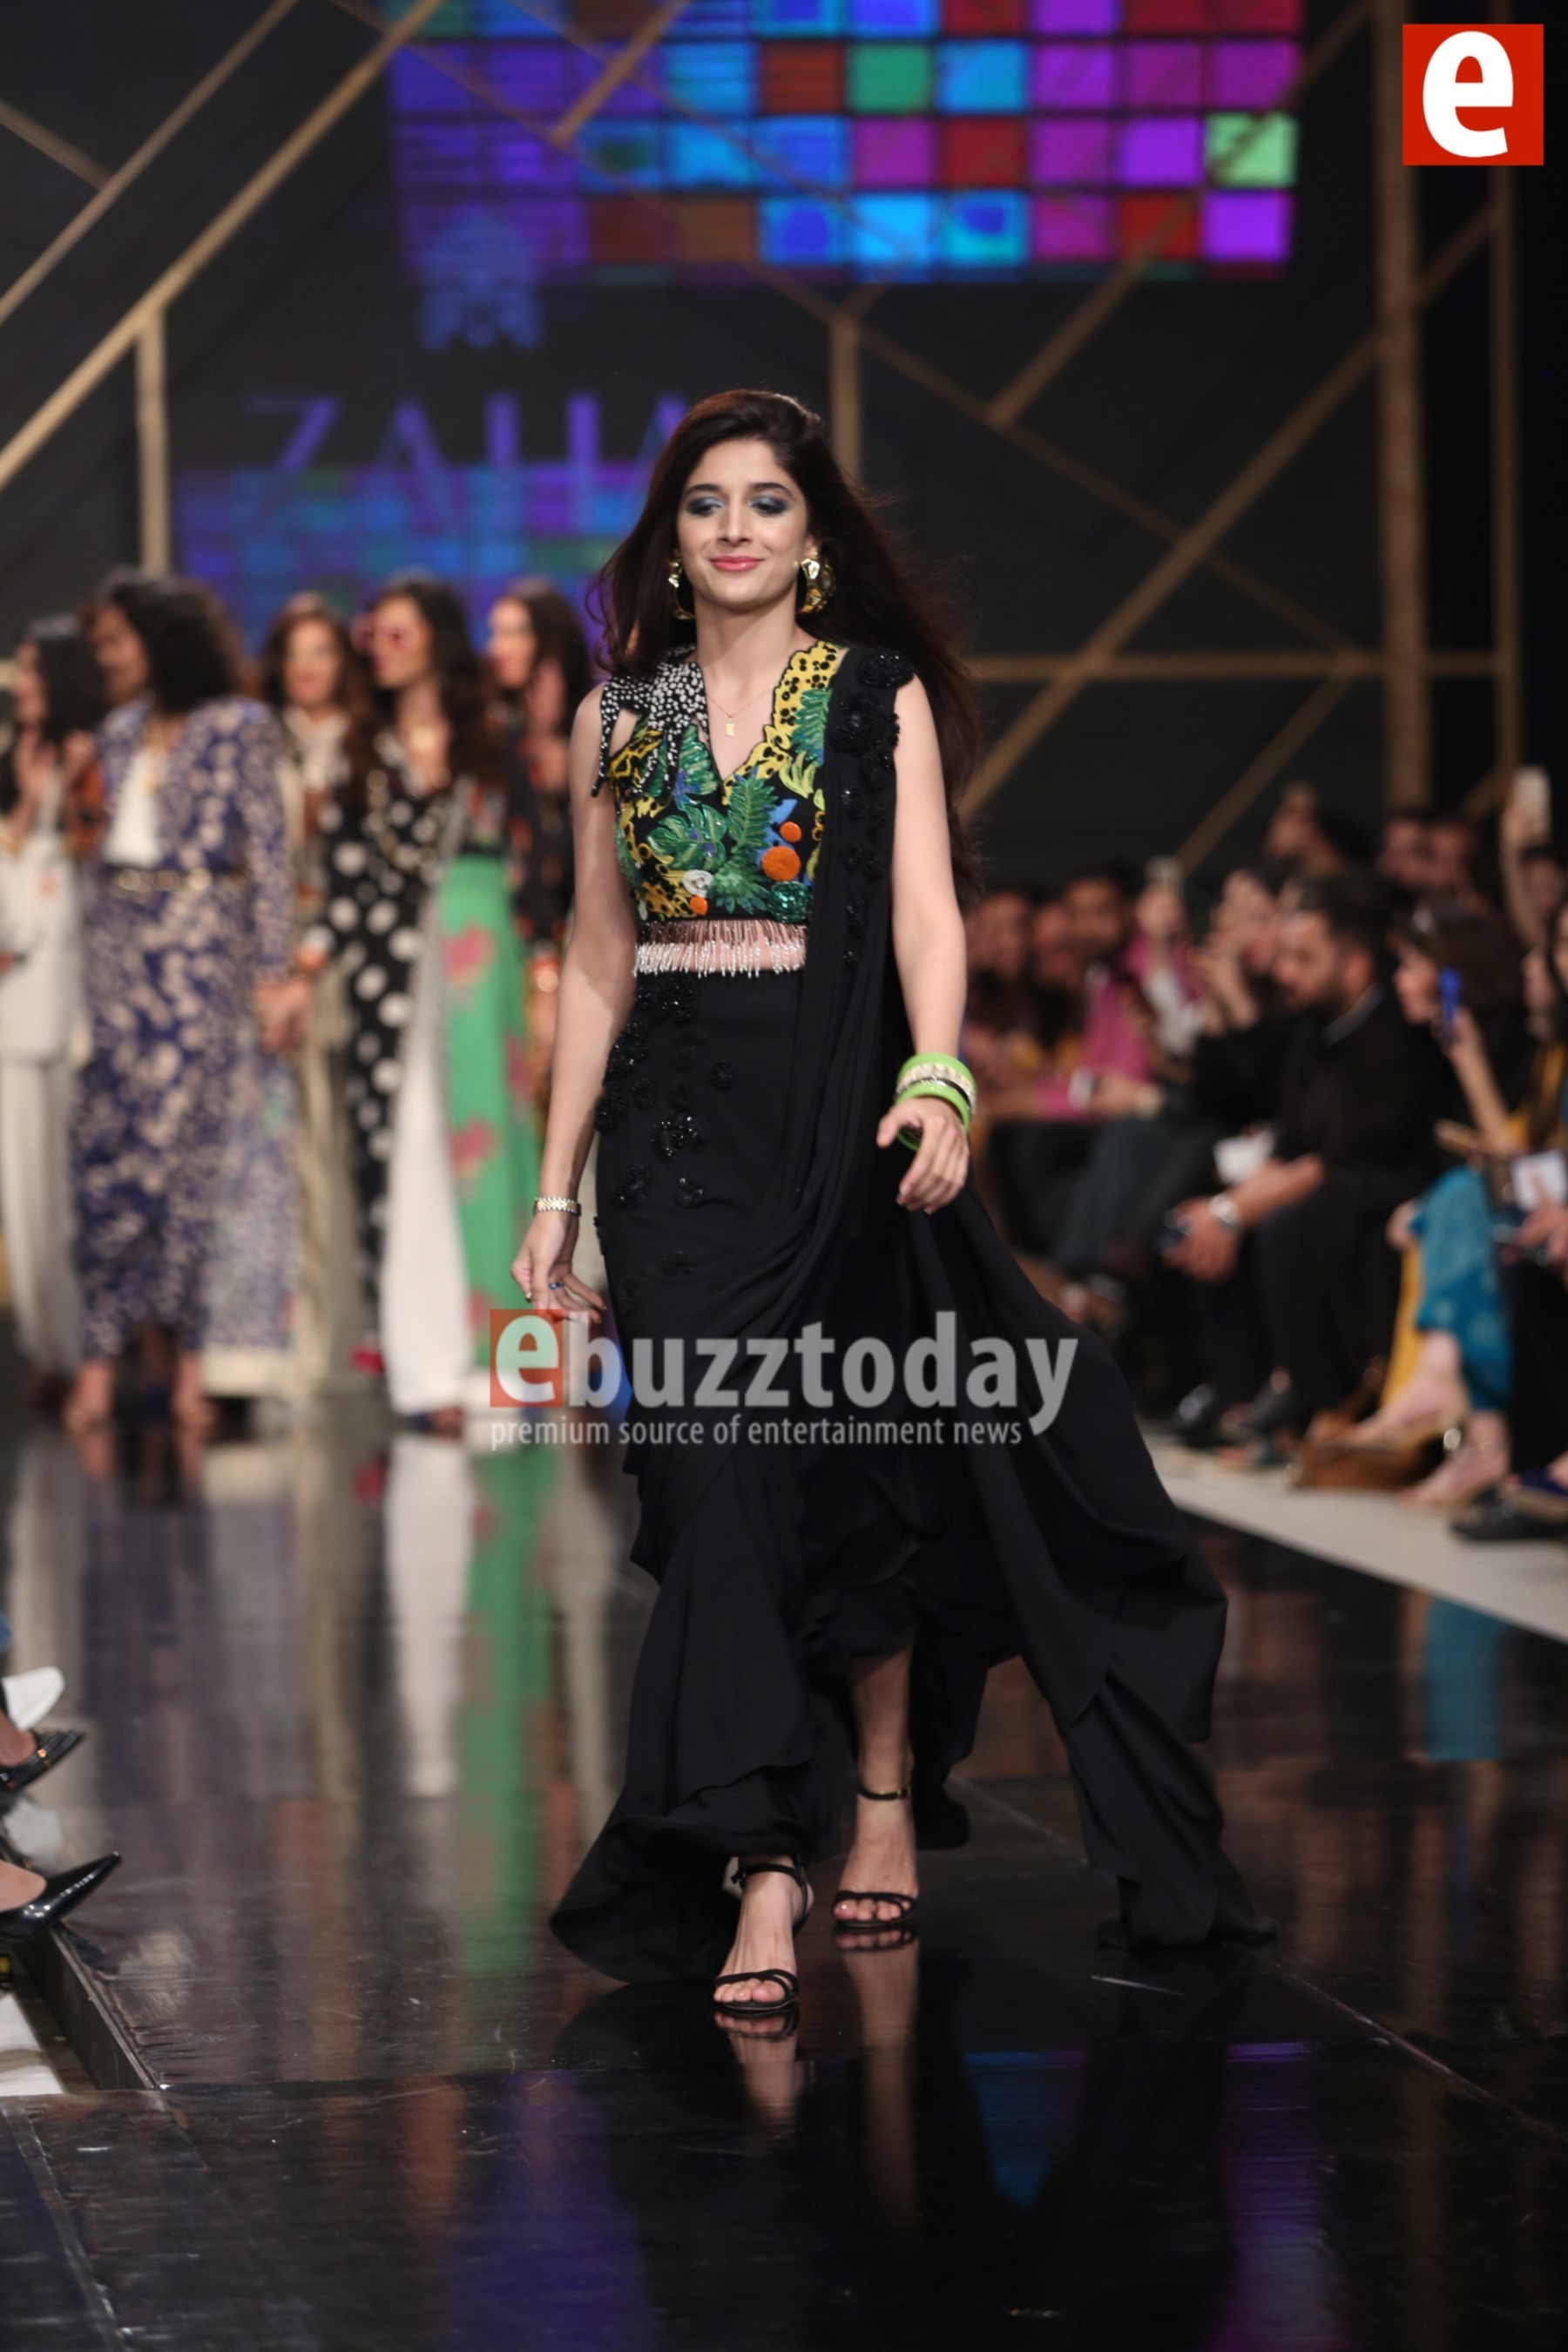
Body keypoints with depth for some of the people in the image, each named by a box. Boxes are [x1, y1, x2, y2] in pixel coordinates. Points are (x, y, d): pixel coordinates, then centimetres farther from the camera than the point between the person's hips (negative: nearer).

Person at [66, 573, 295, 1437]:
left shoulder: (240, 727, -1)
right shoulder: (120, 734, 16)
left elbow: (267, 851, -4)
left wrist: (271, 971, -9)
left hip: (201, 941, -6)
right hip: (119, 937, 6)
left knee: (178, 1131, -8)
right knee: (104, 1133, -3)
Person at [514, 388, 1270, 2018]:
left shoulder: (884, 700, 3)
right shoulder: (619, 717, 10)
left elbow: (926, 911, -10)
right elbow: (596, 960, 12)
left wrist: (937, 1079, -28)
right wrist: (556, 1187, 9)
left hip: (838, 1119, -2)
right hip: (674, 1130, 2)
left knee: (855, 1473, 4)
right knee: (710, 1476, -7)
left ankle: (885, 1794, 25)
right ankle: (763, 1873, -9)